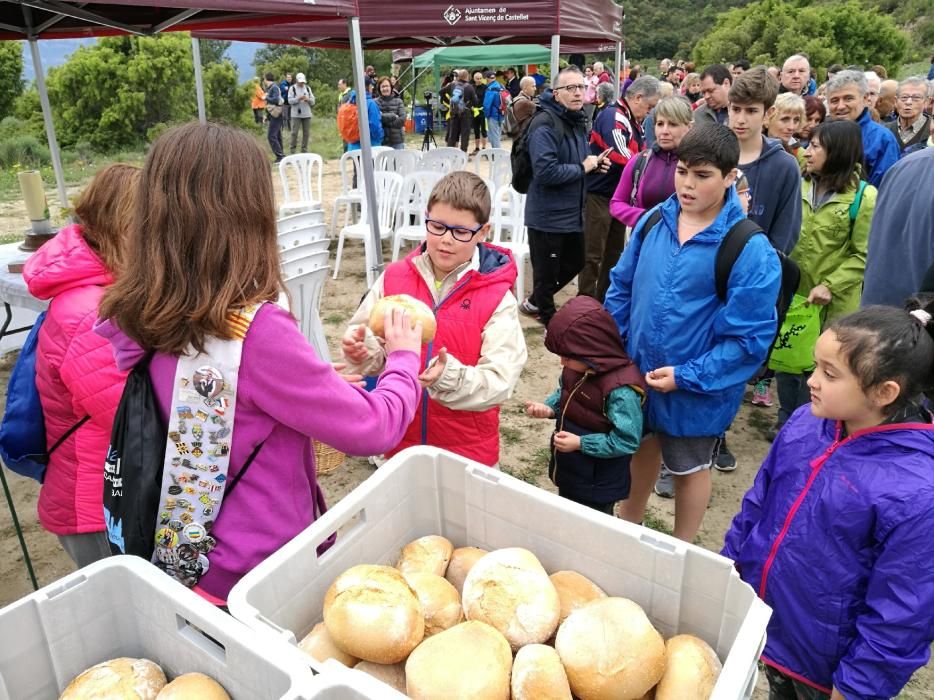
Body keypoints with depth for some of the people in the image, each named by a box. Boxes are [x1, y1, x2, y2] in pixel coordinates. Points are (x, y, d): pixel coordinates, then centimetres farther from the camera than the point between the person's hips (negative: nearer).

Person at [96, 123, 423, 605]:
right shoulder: (257, 334, -29)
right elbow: (373, 429, -19)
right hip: (264, 574, -6)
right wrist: (404, 357, -2)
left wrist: (323, 385, 5)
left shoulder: (140, 321, -8)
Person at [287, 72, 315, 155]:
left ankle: (304, 150, 14)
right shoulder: (292, 88, 2)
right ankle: (292, 150, 2)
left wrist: (308, 99, -12)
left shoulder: (308, 88, 12)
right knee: (294, 133, -4)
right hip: (296, 114, -4)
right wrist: (298, 99, -21)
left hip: (307, 114, 4)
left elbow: (313, 101, 10)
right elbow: (290, 100, -7)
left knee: (306, 133, 5)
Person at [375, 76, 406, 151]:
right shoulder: (375, 102, 0)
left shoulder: (398, 101, 5)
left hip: (398, 140, 2)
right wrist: (393, 116, -8)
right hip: (382, 140, -1)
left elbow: (402, 119, -4)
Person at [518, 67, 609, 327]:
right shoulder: (545, 123, -19)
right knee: (547, 273, 5)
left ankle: (534, 303, 40)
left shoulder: (578, 121, 10)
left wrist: (595, 162, 2)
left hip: (573, 213, 9)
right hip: (548, 215, -9)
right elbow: (545, 171, -30)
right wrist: (583, 168, -17)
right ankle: (550, 323, 25)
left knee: (574, 264, 21)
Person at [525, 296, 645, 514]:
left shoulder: (621, 390, -32)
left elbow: (627, 441, -27)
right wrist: (549, 408, -10)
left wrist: (581, 443, -27)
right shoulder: (579, 368, -9)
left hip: (598, 483, -7)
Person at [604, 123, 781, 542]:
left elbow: (750, 337, -19)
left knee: (689, 468, 17)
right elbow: (622, 284, 6)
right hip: (636, 370, 5)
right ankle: (627, 527, 50)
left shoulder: (751, 251, -20)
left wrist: (687, 376, -21)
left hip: (698, 390, -4)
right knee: (642, 446, 25)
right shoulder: (655, 221, -5)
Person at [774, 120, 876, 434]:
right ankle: (786, 418, 34)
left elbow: (863, 255, -10)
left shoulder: (863, 196, -10)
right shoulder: (799, 185, 2)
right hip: (791, 291, 4)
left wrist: (830, 286, -19)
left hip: (833, 301, -4)